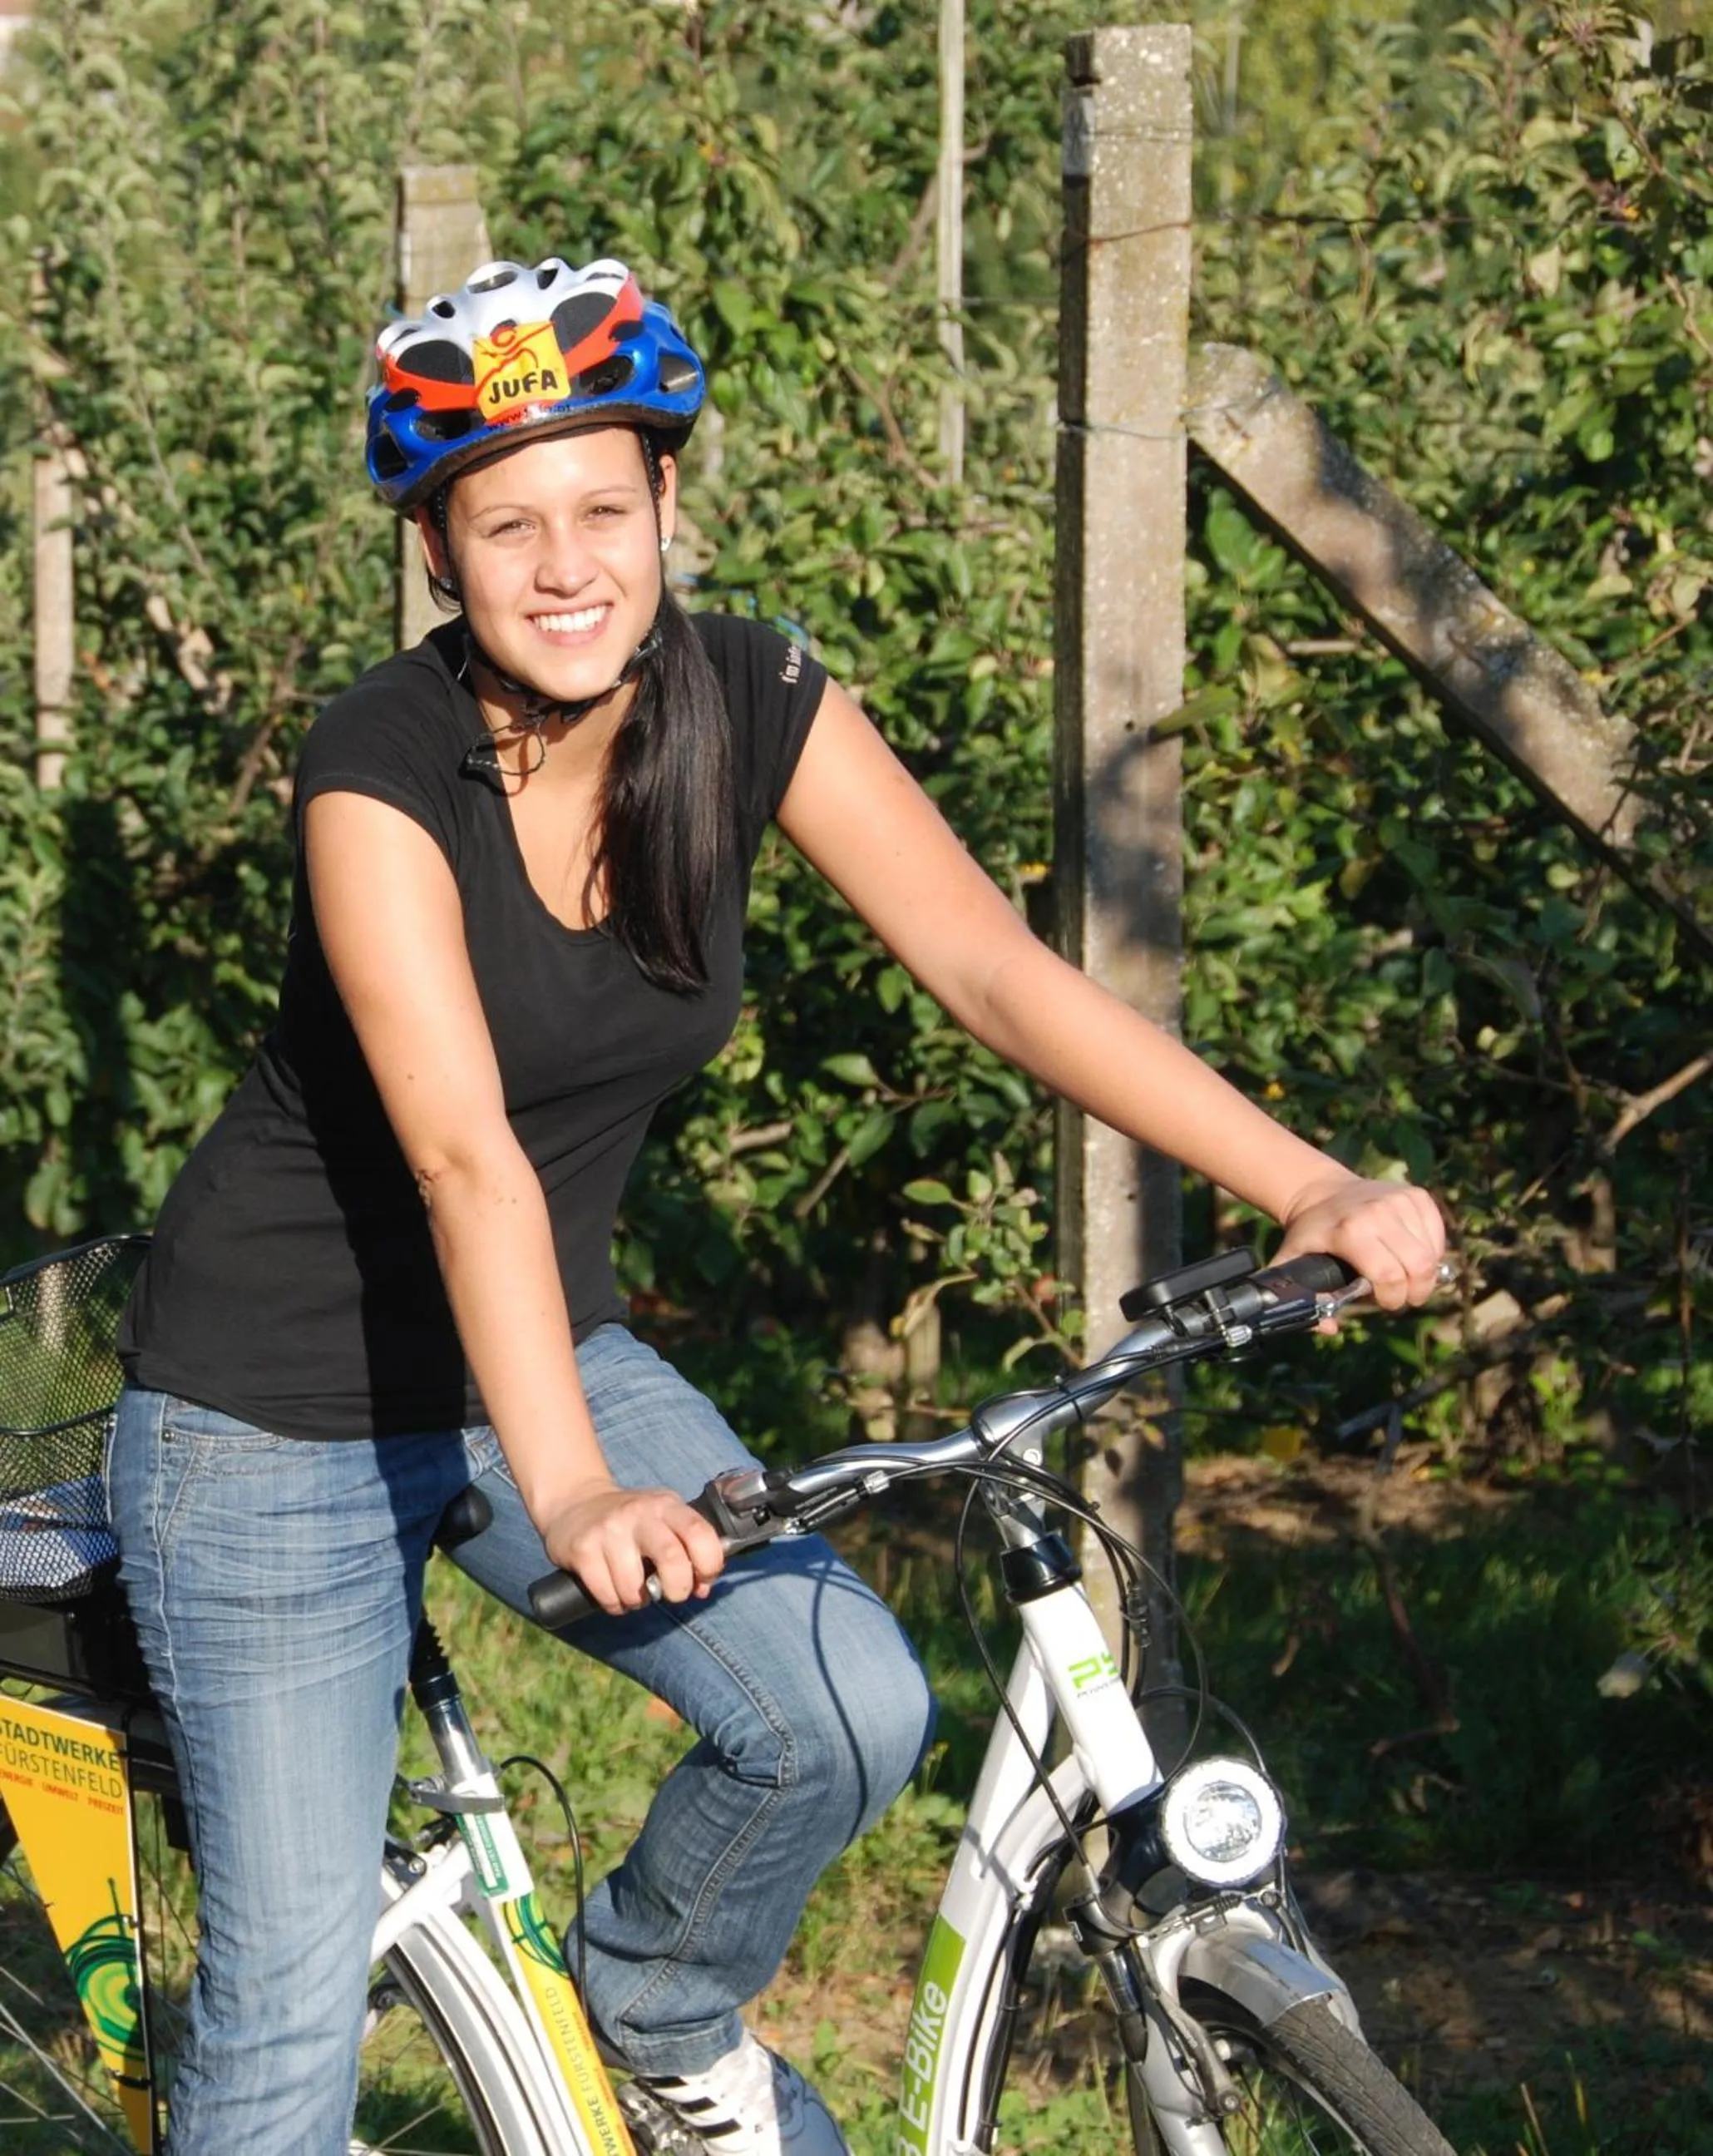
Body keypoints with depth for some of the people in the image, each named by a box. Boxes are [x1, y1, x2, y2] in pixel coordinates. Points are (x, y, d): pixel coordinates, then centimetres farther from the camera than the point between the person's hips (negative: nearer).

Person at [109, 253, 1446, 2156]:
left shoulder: (749, 706, -10)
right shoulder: (380, 769, -24)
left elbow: (994, 969, -15)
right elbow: (464, 1155, -36)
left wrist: (1309, 1186, -26)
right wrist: (570, 1495, -48)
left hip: (534, 1352, 5)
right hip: (280, 1409, -4)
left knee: (851, 1710, -18)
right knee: (295, 1990, -7)